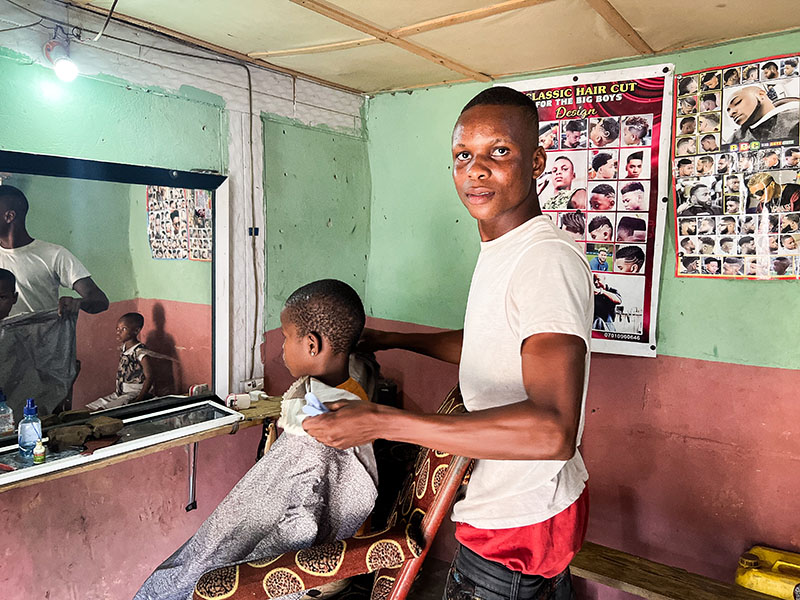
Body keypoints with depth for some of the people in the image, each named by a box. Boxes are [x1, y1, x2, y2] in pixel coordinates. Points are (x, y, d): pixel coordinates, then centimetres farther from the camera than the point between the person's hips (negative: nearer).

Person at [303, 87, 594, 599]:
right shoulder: (501, 251, 7)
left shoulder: (548, 259, -27)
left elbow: (552, 431, -36)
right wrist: (391, 340, 18)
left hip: (517, 522, -9)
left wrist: (381, 422, -37)